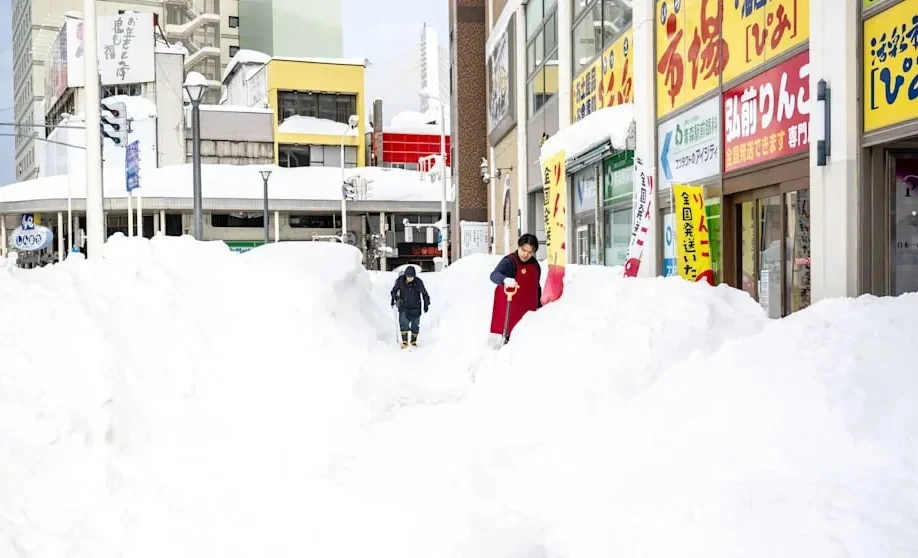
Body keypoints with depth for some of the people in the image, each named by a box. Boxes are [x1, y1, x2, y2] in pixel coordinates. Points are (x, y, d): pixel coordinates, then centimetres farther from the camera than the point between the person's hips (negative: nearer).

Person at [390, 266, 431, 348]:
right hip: (403, 307, 1)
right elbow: (394, 290, 8)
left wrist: (426, 305, 3)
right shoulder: (400, 280, -11)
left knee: (415, 325, 7)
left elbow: (424, 293, -2)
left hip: (415, 308, -1)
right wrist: (393, 300, 11)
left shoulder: (418, 282, -16)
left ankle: (413, 341, 24)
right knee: (403, 323, -13)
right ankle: (404, 342, -10)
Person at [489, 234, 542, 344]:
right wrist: (505, 279, -53)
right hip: (510, 308, -6)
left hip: (528, 308, 6)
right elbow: (494, 275, -32)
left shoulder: (535, 265, 8)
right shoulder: (509, 261, -14)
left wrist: (539, 305, 23)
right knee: (509, 334, -9)